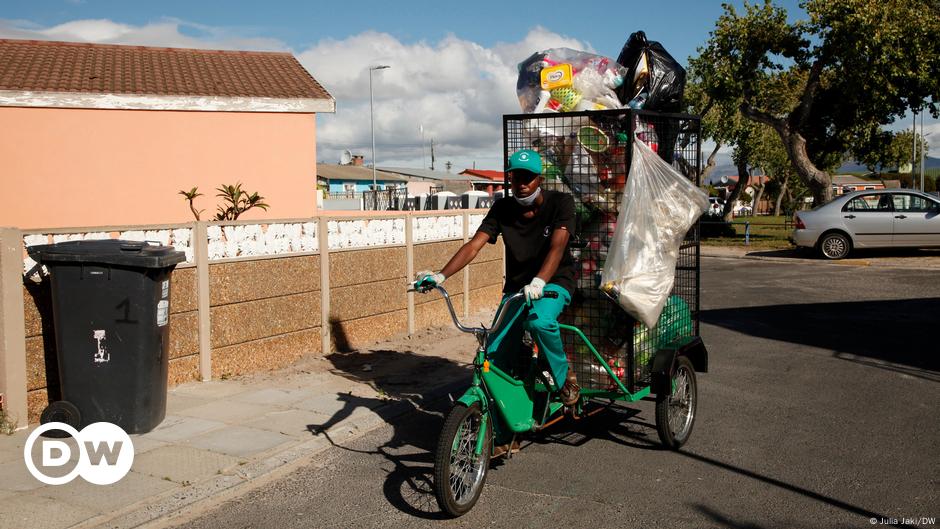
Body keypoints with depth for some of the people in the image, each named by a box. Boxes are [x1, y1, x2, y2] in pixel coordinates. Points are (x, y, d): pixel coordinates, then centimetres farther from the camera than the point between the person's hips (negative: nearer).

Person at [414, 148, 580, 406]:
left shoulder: (559, 202, -14)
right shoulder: (502, 208, -5)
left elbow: (557, 246, -29)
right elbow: (473, 245, -14)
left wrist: (538, 282, -47)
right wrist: (440, 276, -29)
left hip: (554, 281, -4)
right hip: (516, 285, 4)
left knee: (540, 321, -35)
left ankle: (565, 375, -9)